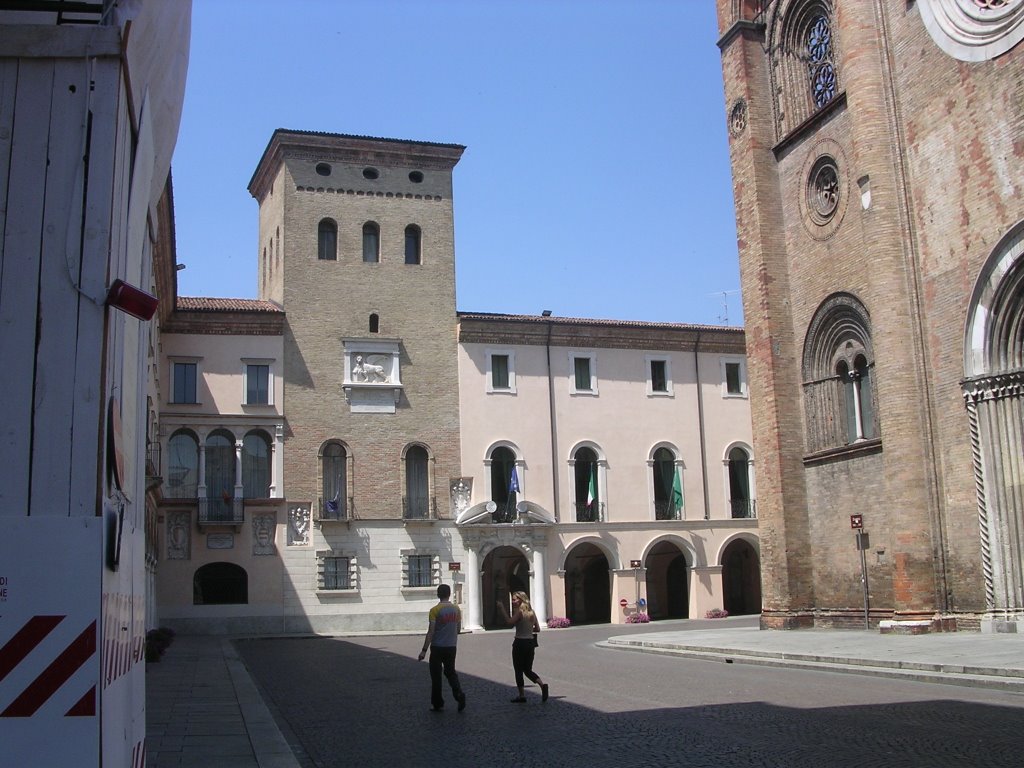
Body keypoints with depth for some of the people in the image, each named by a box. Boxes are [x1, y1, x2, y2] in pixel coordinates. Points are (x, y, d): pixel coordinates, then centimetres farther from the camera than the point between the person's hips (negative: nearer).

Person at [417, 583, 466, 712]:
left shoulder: (435, 610, -12)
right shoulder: (456, 609, 3)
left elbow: (430, 632, -15)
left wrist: (424, 650, -11)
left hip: (437, 648, -4)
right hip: (451, 647, 4)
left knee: (436, 675, 7)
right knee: (451, 672, 16)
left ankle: (437, 704, 12)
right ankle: (459, 695, -6)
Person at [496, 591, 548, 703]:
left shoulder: (519, 612, -12)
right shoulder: (531, 612, 8)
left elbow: (510, 622, -25)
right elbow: (537, 629, 11)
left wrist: (502, 609, -18)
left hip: (520, 643, -7)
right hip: (530, 642, 7)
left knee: (518, 670, 5)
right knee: (528, 670, 16)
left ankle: (521, 696, 8)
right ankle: (542, 684, -6)